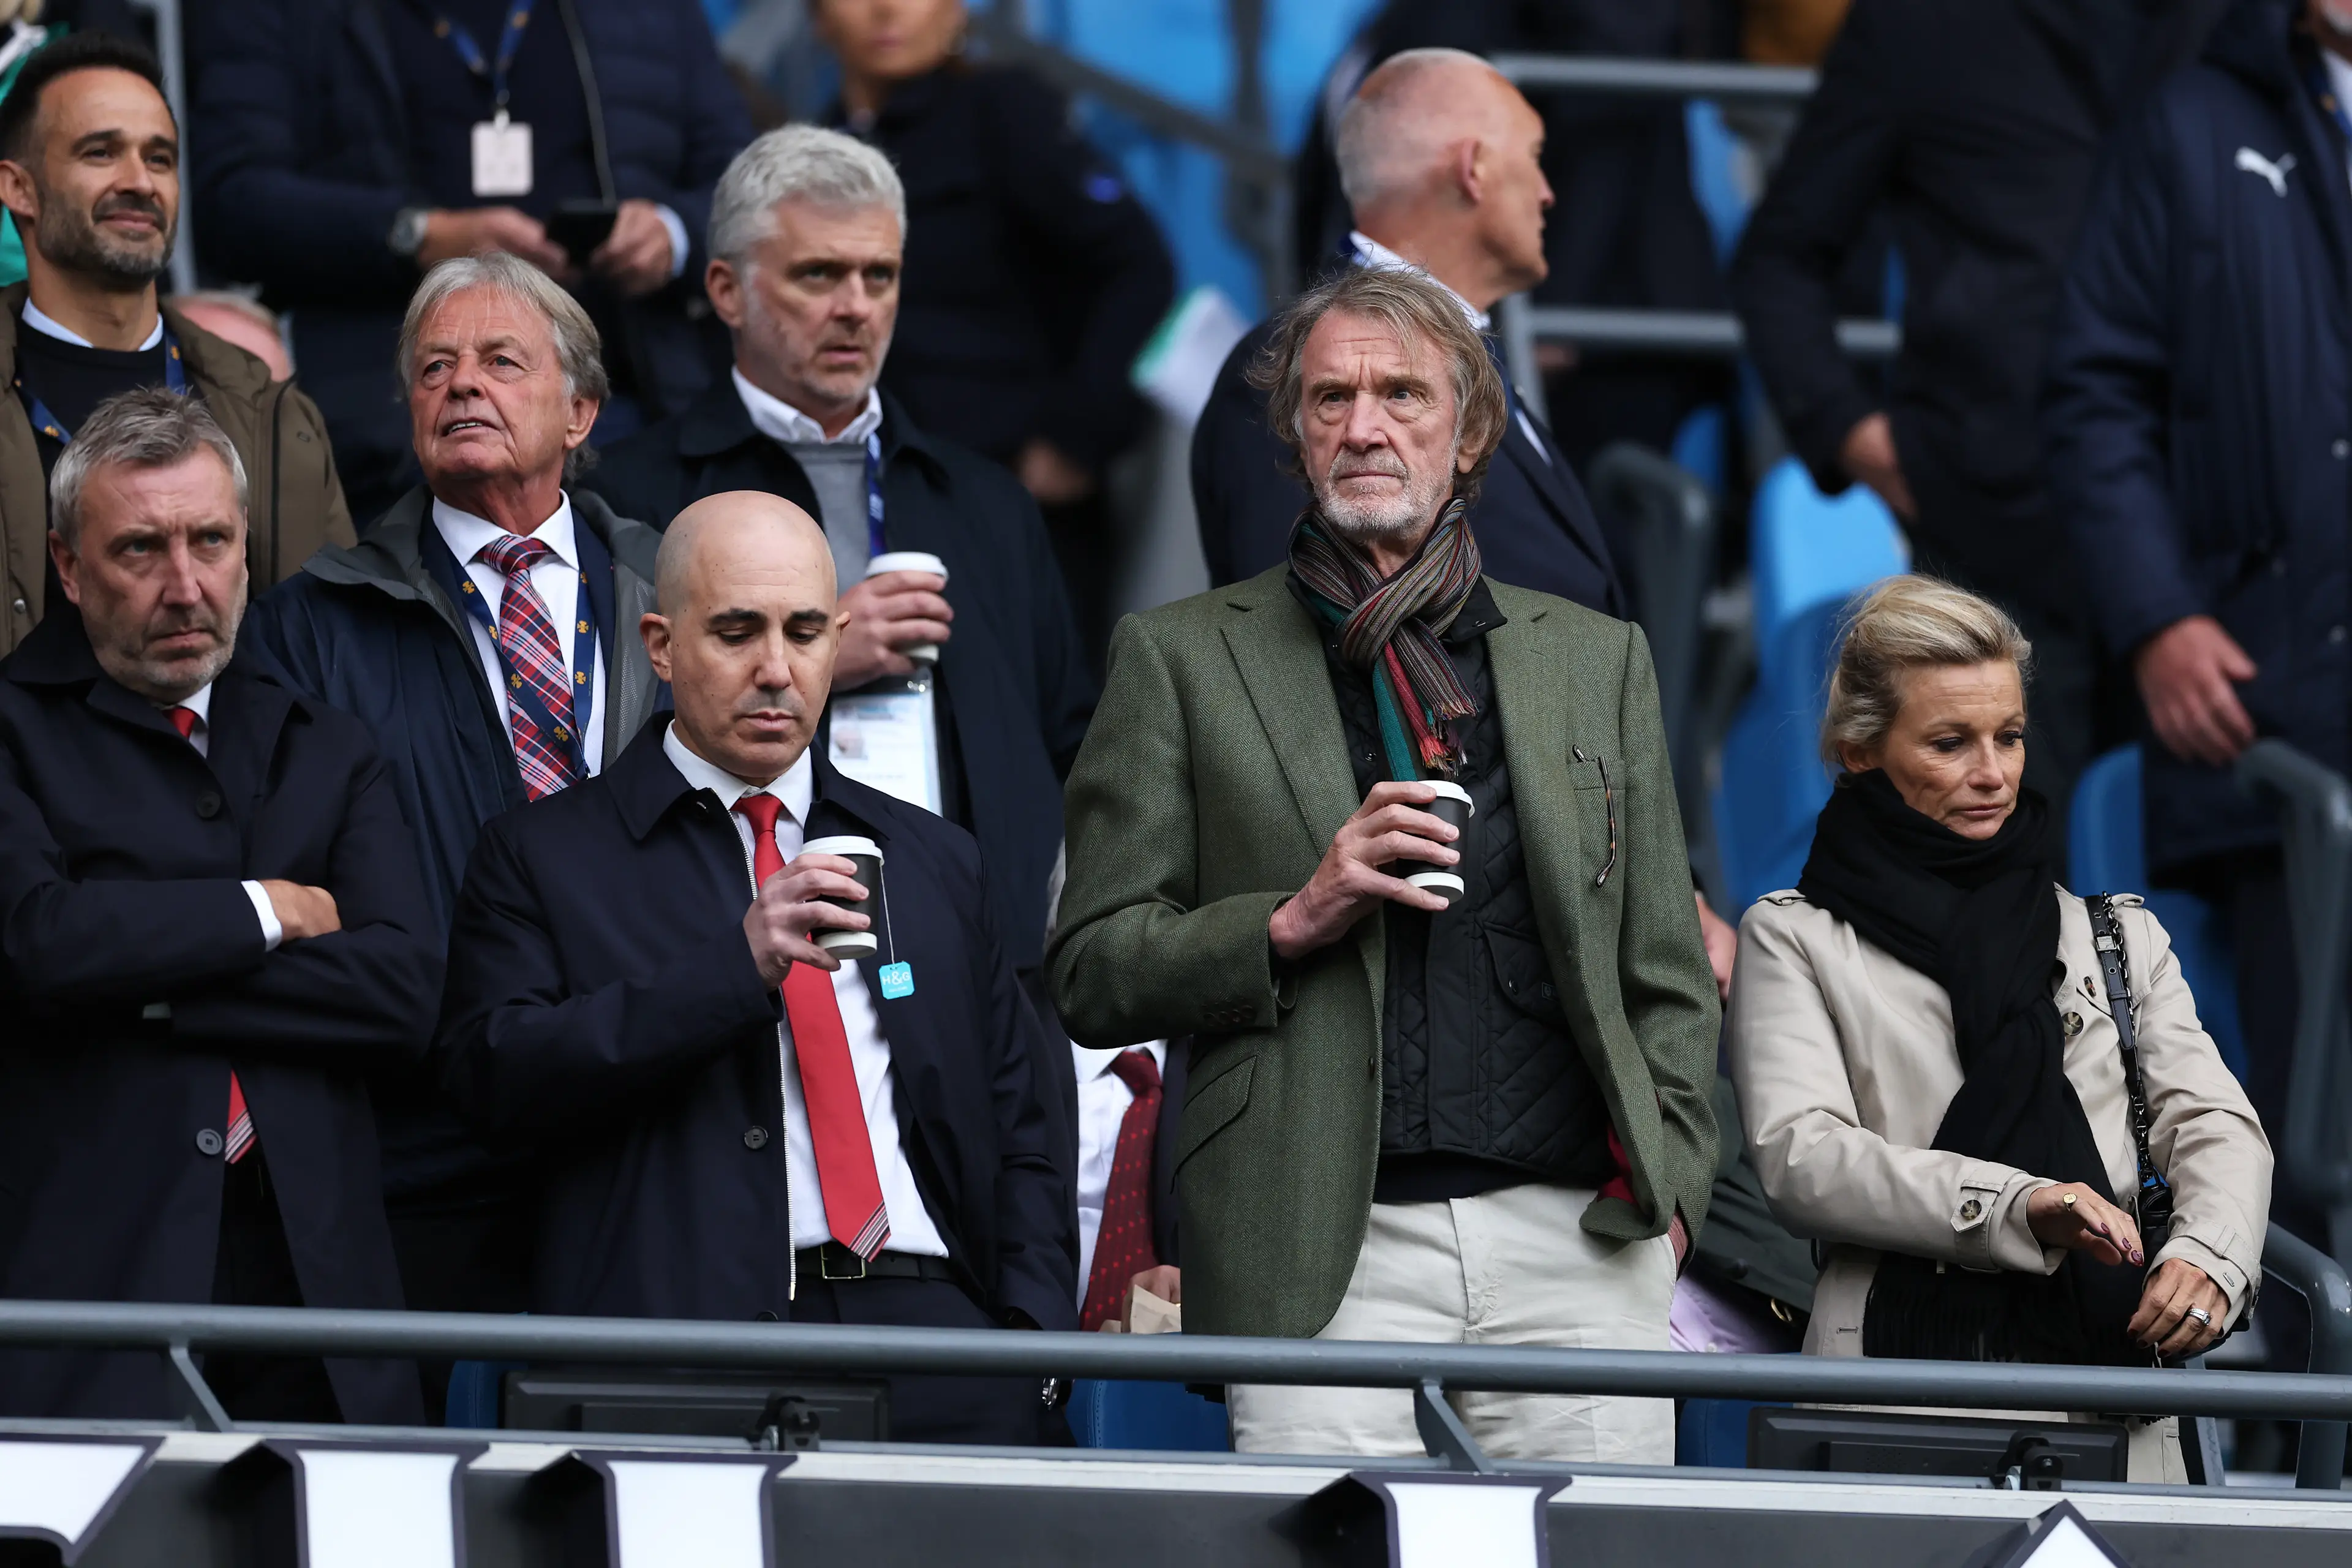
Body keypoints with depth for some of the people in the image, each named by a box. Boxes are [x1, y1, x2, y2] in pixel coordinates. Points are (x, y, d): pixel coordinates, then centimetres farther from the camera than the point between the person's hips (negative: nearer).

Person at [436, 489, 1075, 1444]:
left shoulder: (936, 862, 24)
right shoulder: (545, 856, 11)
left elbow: (1018, 1139, 24)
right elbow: (494, 1072, -5)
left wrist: (1036, 1344, 7)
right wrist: (741, 964, -13)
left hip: (929, 1328, 4)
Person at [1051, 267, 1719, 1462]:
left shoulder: (1597, 659, 18)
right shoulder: (1181, 660, 10)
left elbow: (1667, 976, 18)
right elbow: (1091, 976, 7)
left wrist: (1663, 1184, 3)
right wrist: (1294, 920, -9)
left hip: (1580, 1242, 2)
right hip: (1335, 1262, -2)